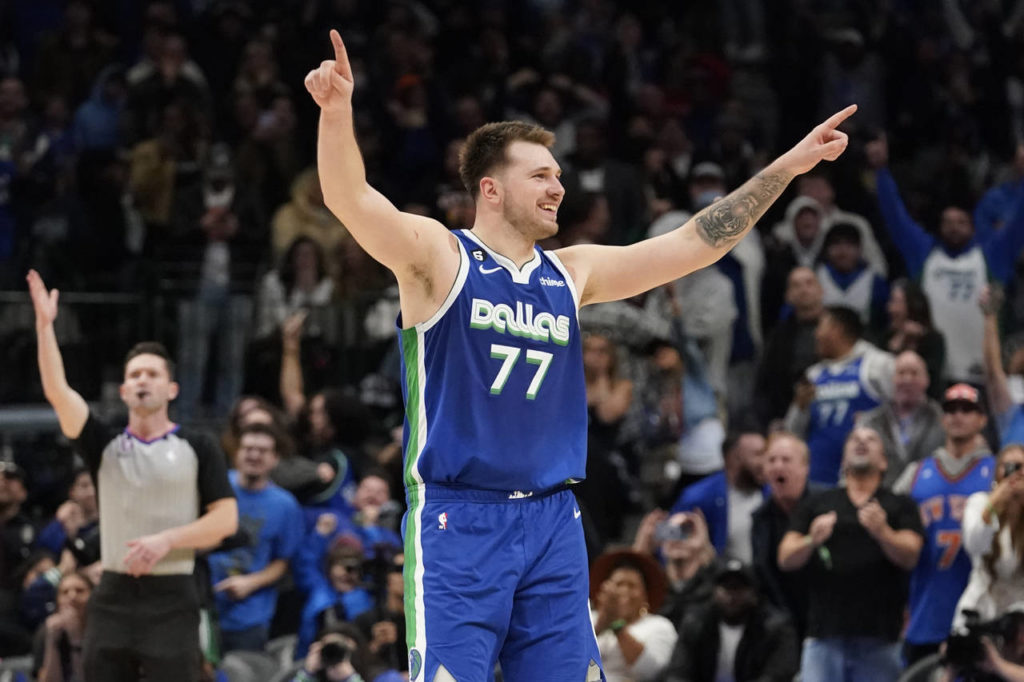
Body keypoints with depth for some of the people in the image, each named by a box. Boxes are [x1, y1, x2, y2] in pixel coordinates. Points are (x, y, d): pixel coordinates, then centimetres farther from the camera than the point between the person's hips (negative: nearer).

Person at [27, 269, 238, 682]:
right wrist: (45, 325, -11)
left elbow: (226, 519, 0)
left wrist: (166, 540, -13)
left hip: (171, 600, -3)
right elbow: (58, 392, -2)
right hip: (113, 597, 3)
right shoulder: (105, 447, 10)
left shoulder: (198, 449, 5)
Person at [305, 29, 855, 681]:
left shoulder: (571, 273, 12)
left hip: (553, 522, 6)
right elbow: (349, 198, -19)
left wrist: (789, 166, 12)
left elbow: (694, 243, 15)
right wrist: (337, 110, -37)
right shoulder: (438, 257, -3)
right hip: (459, 522, -6)